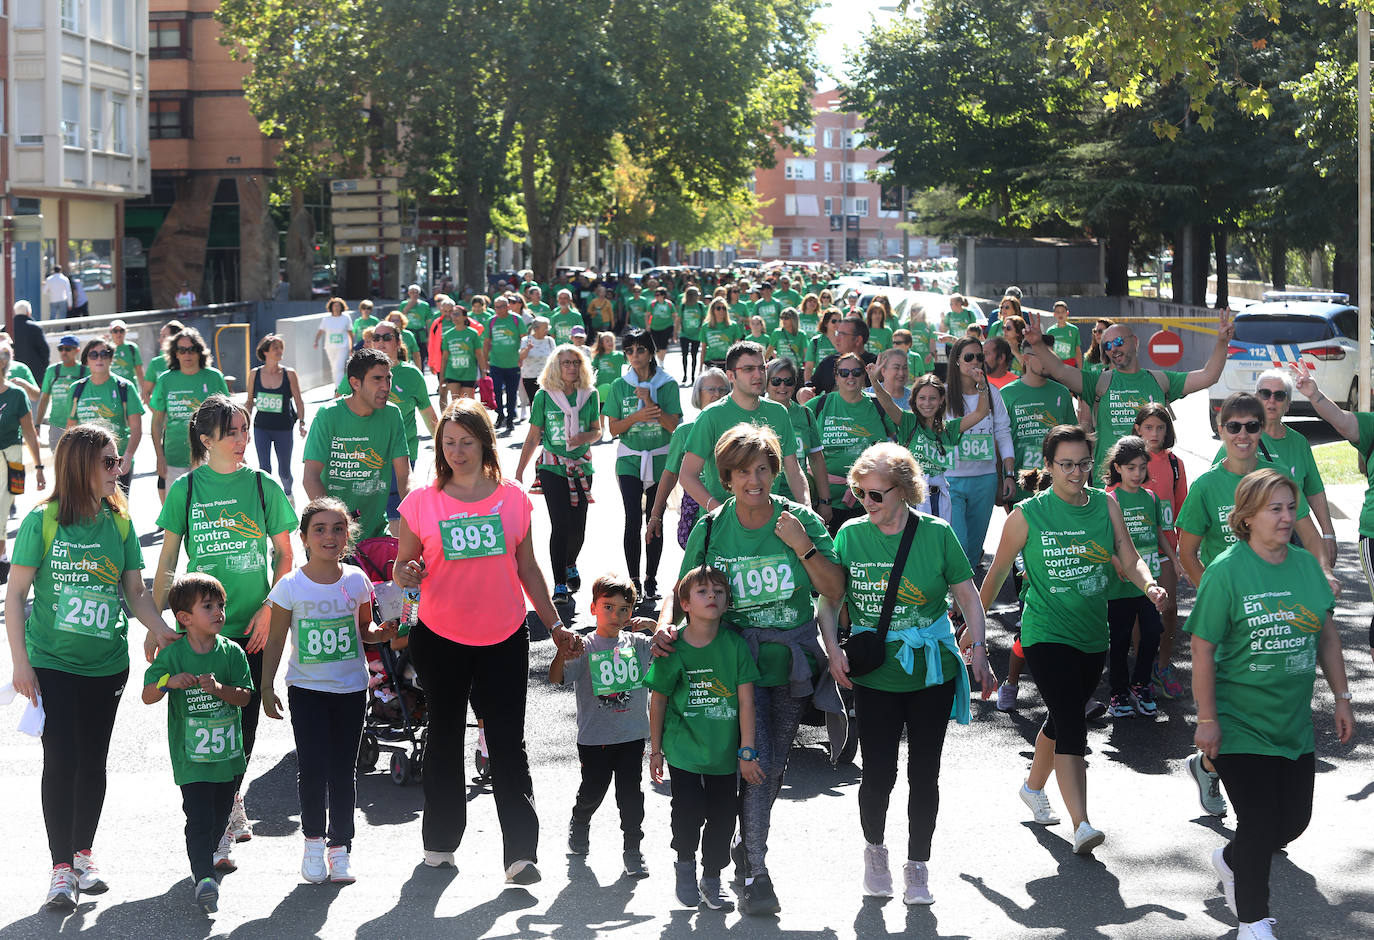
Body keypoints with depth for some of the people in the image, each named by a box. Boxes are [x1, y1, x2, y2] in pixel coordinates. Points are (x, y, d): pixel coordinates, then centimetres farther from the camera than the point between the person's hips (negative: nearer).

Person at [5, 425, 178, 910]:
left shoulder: (119, 523, 3)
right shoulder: (43, 521, -9)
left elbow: (135, 591, 8)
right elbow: (16, 593, -6)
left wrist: (162, 630, -10)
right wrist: (21, 662, -11)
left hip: (107, 665, 4)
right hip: (52, 664, -4)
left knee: (93, 761, 10)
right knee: (60, 760, -6)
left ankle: (83, 853, 27)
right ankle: (62, 866, 4)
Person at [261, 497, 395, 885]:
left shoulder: (357, 581, -1)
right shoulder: (290, 586, -7)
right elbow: (275, 640, 0)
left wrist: (384, 632, -10)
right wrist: (267, 687, -2)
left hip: (351, 688, 2)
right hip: (306, 688, -2)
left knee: (343, 770, 5)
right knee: (311, 767, -8)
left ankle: (340, 846, 15)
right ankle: (313, 840, 12)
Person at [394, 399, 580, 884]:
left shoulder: (512, 498, 2)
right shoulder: (421, 503, -3)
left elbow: (527, 568, 10)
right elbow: (403, 567, 5)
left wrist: (556, 624, 9)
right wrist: (406, 574, -19)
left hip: (504, 638, 0)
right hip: (440, 639, 0)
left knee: (508, 743, -1)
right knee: (444, 738, 13)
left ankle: (521, 853, 0)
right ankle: (440, 842, 27)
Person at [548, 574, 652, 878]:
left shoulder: (637, 644, 4)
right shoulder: (584, 648, -6)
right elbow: (556, 678, -15)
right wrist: (562, 652, -35)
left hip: (632, 736, 2)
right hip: (594, 738, -2)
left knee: (630, 793, 0)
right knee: (593, 790, 8)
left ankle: (632, 848, 14)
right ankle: (579, 823, 39)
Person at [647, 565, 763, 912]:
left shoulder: (735, 645, -7)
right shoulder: (672, 648, -8)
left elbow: (746, 701, -5)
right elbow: (658, 701, 3)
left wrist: (747, 752, -7)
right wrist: (655, 750, 7)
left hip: (725, 751, 2)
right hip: (684, 750, -1)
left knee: (722, 818, 6)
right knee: (688, 813, -7)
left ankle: (712, 877, 28)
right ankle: (684, 863, 23)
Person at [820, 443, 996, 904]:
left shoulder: (936, 533, -6)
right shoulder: (851, 534, -3)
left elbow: (968, 594, 0)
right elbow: (829, 598, 4)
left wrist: (979, 651, -8)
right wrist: (833, 648, -10)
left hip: (932, 674, 0)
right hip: (874, 677, 0)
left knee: (924, 774, 6)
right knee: (878, 774, 0)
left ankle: (917, 866, 22)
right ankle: (875, 849, 29)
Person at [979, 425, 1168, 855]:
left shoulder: (1105, 505, 3)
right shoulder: (1027, 514, -7)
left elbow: (1128, 559, -2)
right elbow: (998, 570, 3)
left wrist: (1150, 585, -23)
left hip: (1092, 636, 5)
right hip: (1046, 635, -5)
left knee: (1061, 718, 20)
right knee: (1072, 725, -17)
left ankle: (1034, 787, 46)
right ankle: (1081, 826, -22)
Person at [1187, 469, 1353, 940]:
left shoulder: (1306, 564, 2)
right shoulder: (1226, 570, -14)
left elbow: (1327, 635, 12)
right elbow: (1203, 649, -13)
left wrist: (1342, 698, 10)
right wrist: (1206, 719, -14)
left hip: (1294, 722, 6)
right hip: (1241, 722, -6)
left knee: (1294, 819, 12)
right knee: (1260, 822, -3)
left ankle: (1230, 860, 41)